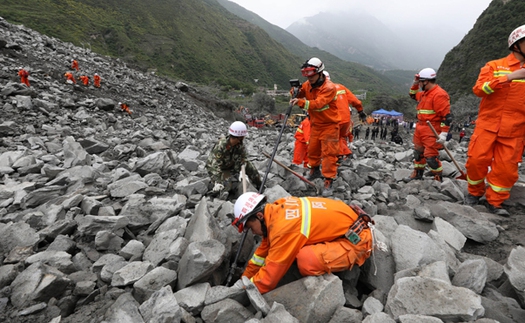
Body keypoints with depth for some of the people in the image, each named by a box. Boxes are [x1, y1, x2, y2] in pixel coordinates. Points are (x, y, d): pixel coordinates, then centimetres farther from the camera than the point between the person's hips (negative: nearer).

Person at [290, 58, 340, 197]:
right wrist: (296, 93, -14)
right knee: (312, 149, 16)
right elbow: (300, 97, 8)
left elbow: (318, 103, -33)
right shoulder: (307, 85, 0)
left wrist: (302, 102, -44)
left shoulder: (329, 87, -20)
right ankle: (315, 171, 39)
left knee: (328, 153, -6)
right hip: (315, 124, 6)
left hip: (329, 125, -6)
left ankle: (328, 182, 0)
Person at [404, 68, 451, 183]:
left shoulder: (439, 94, -17)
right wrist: (415, 84, 16)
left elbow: (446, 116, -20)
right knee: (418, 152, 18)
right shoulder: (425, 93, 12)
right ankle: (417, 174, 33)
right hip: (420, 128, 10)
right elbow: (413, 95, 34)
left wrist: (443, 134, -23)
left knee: (430, 156, -9)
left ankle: (438, 179, 7)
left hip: (432, 131, -10)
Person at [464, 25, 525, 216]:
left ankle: (494, 202, 15)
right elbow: (478, 89, -11)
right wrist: (509, 77, -19)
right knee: (477, 160, -4)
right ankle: (474, 192, 19)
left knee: (506, 168, 0)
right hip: (488, 125, -2)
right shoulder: (494, 66, 3)